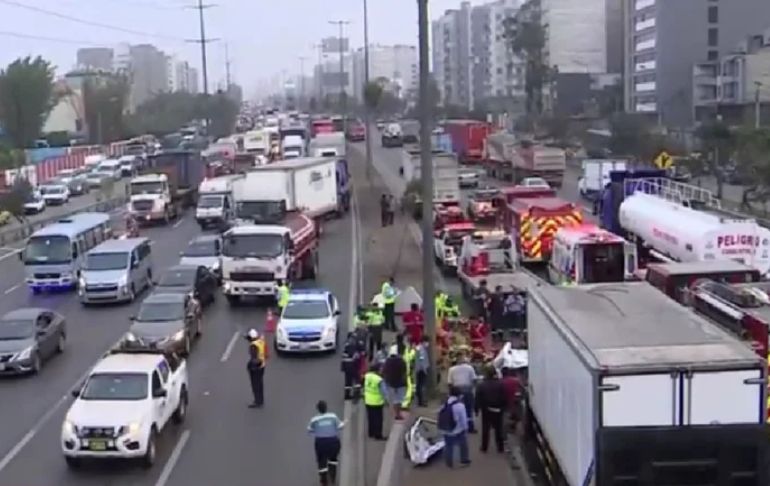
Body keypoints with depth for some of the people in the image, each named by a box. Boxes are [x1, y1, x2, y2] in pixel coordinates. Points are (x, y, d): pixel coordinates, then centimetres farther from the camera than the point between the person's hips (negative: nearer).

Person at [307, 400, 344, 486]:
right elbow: (340, 426, -6)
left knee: (322, 462, 11)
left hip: (321, 442, -1)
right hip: (333, 441, 1)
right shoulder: (333, 416, -10)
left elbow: (310, 430, 4)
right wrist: (343, 423, 15)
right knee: (333, 458, 25)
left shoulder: (314, 420, -9)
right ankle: (332, 478, 23)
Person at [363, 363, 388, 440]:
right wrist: (386, 400, -4)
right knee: (378, 419, 5)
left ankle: (371, 433, 29)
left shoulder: (367, 376, -6)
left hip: (368, 401, 6)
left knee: (370, 418, 19)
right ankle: (378, 435, 10)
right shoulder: (379, 380, -25)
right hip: (377, 402, -6)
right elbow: (383, 391, -17)